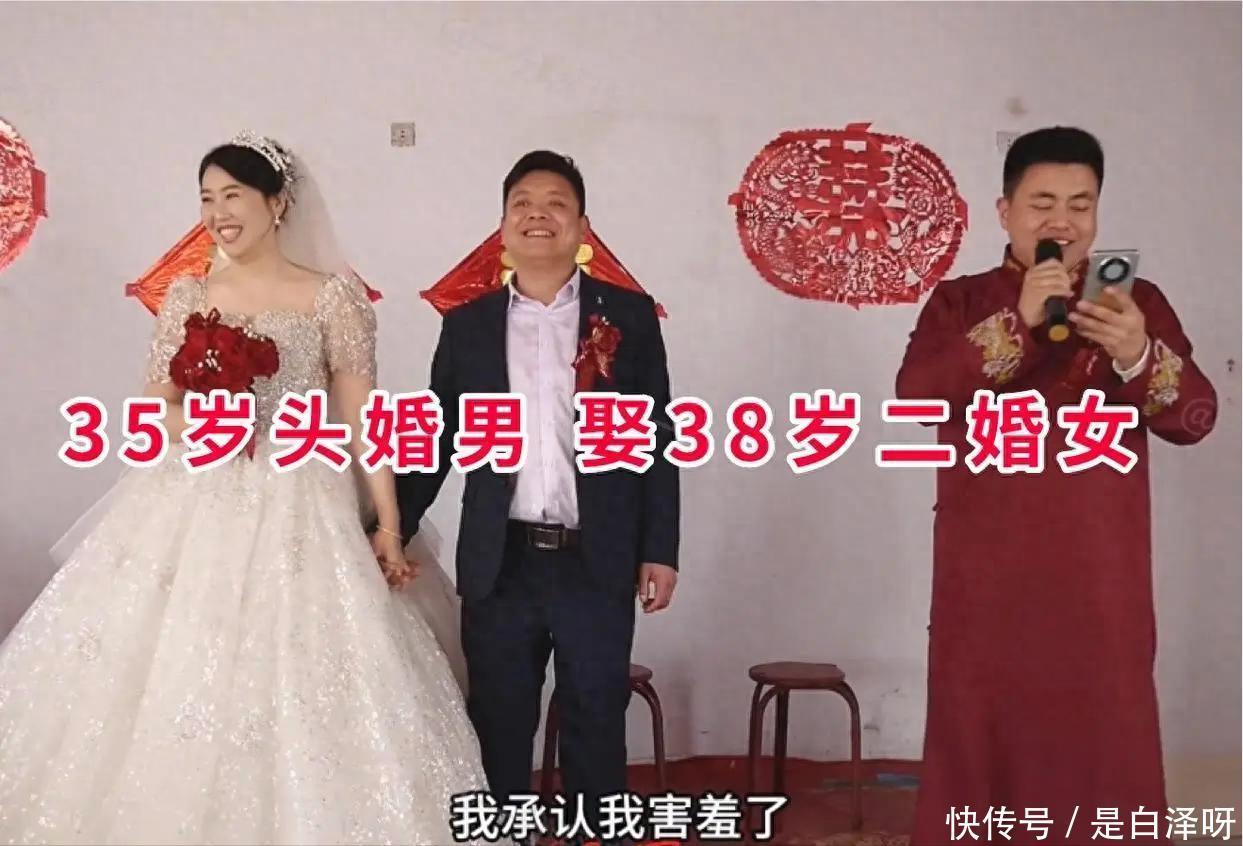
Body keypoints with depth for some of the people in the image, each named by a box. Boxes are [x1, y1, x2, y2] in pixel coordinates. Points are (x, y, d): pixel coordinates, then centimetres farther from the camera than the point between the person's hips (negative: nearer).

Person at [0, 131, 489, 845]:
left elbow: (363, 415, -2)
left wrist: (389, 524, -6)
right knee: (167, 683, 2)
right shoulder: (189, 297, 10)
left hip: (296, 510, -3)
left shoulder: (333, 297, 0)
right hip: (192, 508, 3)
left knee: (294, 695, -4)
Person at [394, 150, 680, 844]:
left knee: (597, 727, 9)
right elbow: (435, 441, 9)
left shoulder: (630, 315, 2)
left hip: (598, 561, -1)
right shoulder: (468, 324, 7)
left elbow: (658, 439, 1)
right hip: (500, 563, 2)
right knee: (499, 729, 11)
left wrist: (660, 548, -2)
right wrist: (393, 532, 3)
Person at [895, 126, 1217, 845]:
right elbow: (916, 392, -12)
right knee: (982, 732, 4)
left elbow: (1197, 418, -1)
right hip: (988, 574, -1)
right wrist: (1018, 322, -21)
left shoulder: (1138, 302, 7)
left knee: (1104, 736, 2)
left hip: (1098, 575, 1)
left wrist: (1138, 357, -21)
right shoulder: (961, 301, 5)